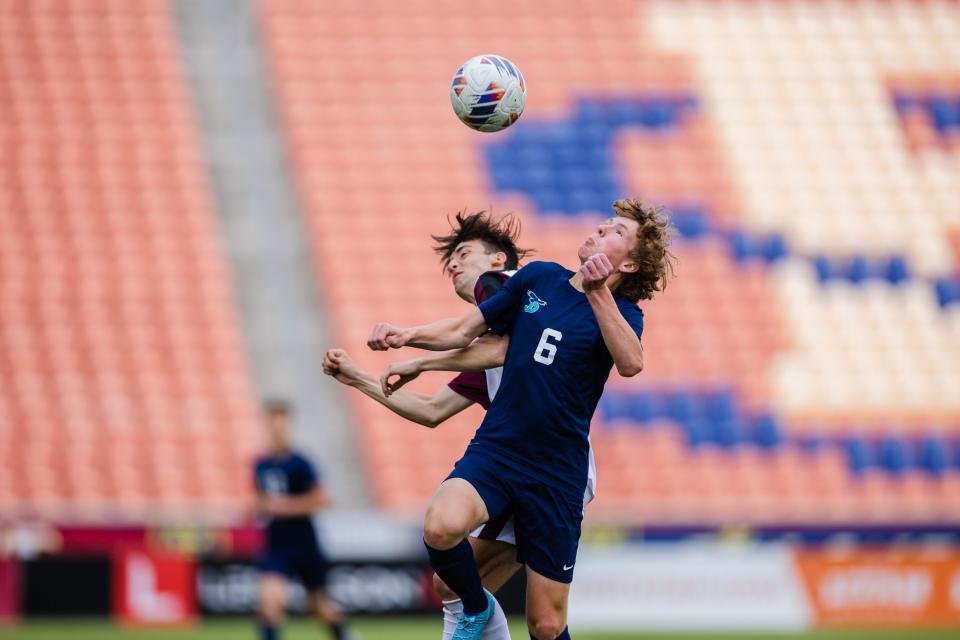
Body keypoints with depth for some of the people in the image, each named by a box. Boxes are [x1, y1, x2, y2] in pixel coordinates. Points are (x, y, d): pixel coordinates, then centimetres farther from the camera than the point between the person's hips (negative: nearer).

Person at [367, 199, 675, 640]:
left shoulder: (621, 312, -1)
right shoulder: (539, 278, 8)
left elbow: (630, 363, -25)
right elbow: (465, 330, 18)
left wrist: (598, 292, -33)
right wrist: (409, 336, 1)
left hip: (557, 475, -2)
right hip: (493, 450, 2)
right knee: (441, 527, -31)